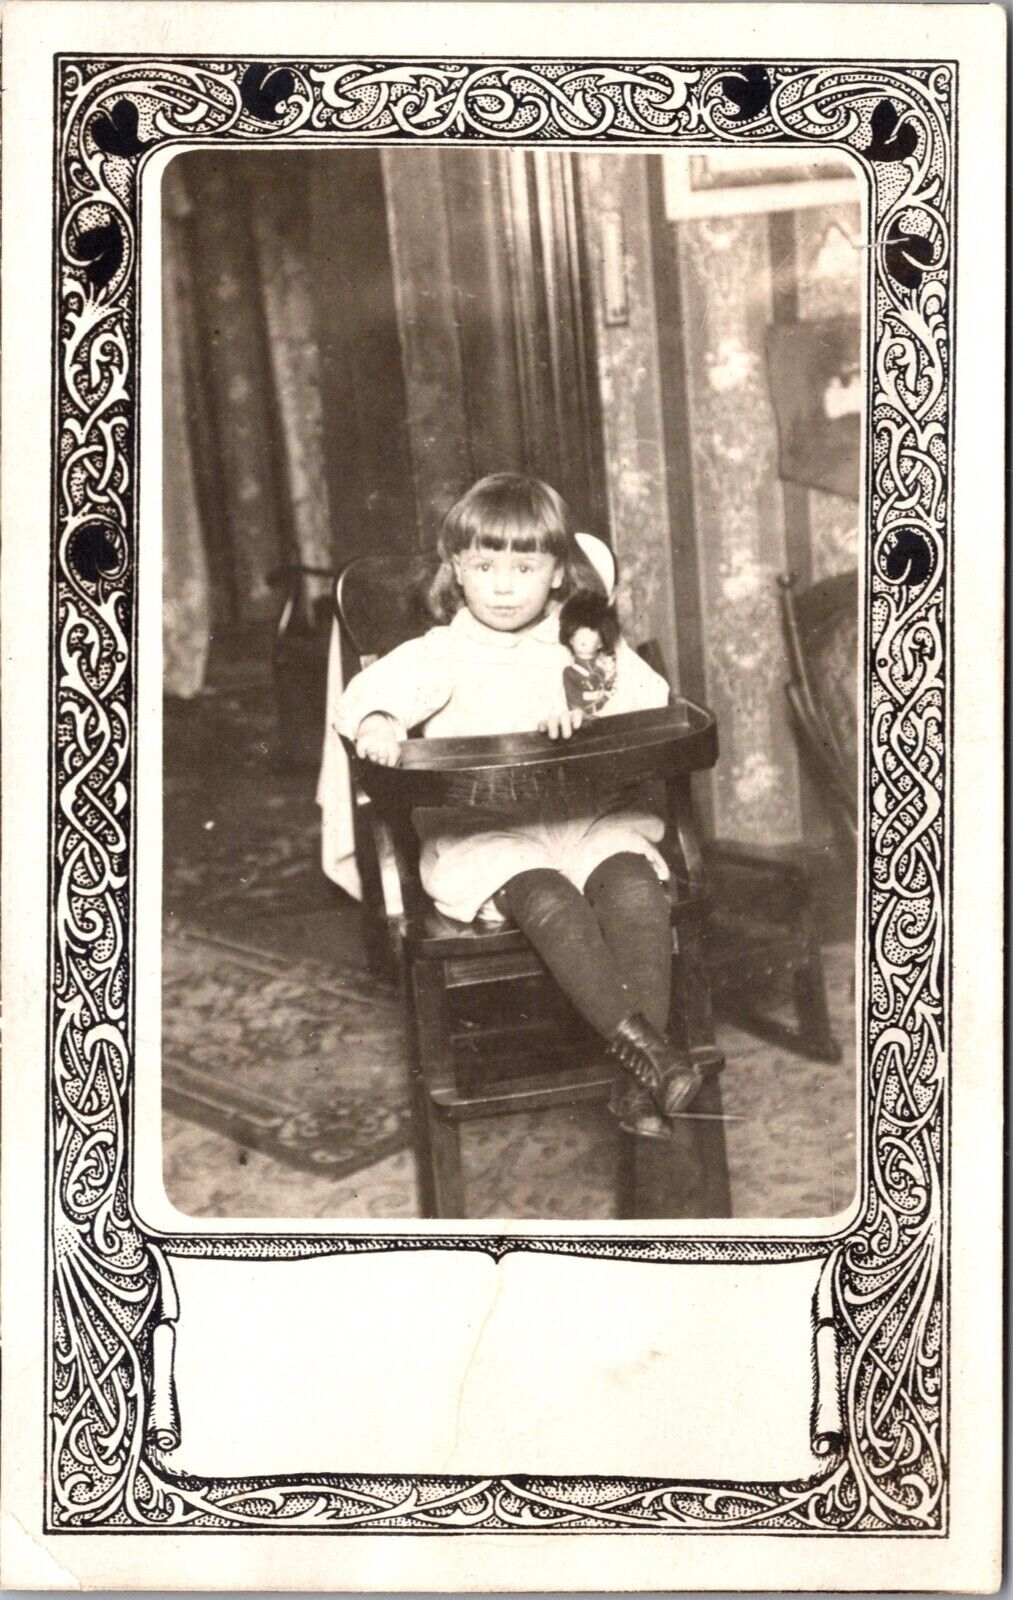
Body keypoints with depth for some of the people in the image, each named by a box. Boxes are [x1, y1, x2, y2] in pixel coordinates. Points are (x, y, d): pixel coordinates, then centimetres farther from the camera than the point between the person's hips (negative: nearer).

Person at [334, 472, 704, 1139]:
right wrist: (376, 723, -32)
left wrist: (585, 706, -17)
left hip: (590, 815, 2)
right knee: (547, 897, -33)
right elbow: (372, 689, -7)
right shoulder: (441, 653, 10)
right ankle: (636, 1040, -39)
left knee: (634, 883, -29)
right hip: (482, 830, -2)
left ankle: (639, 1079, -34)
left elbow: (649, 694, 2)